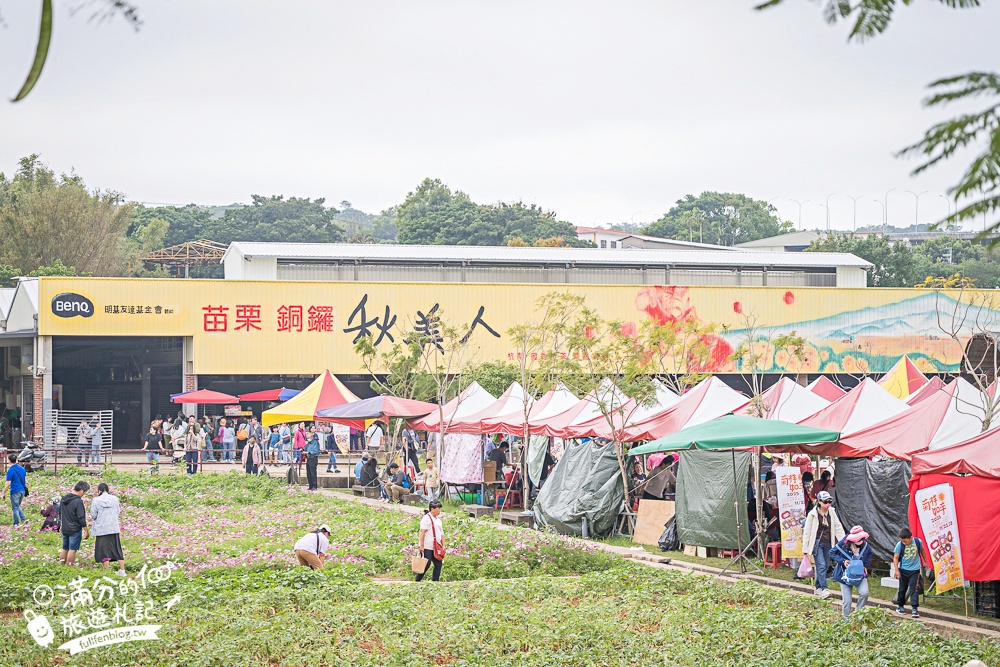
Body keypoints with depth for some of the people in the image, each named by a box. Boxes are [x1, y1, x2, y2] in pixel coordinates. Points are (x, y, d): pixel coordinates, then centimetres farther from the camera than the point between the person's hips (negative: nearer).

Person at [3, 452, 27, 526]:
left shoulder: (10, 470, -16)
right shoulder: (22, 468, 5)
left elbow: (8, 484, -16)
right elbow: (25, 480, 12)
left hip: (15, 491, -7)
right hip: (23, 490, 7)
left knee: (15, 508, 5)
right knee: (18, 506, 22)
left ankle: (16, 523, 9)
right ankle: (23, 519, 9)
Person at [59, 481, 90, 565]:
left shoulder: (63, 499, 5)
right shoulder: (78, 501, -20)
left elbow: (60, 514, 16)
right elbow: (81, 518, -18)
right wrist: (86, 531, -10)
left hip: (64, 529, 7)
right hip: (75, 530, -7)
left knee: (65, 548, 16)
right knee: (72, 549, -1)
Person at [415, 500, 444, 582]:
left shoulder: (438, 519, 18)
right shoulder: (426, 518, -10)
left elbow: (441, 533, 21)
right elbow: (422, 532, -15)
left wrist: (443, 546, 14)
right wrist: (422, 546, -19)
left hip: (436, 547, 8)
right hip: (427, 547, -8)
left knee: (438, 564, 2)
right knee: (427, 564, -7)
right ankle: (417, 581, 4)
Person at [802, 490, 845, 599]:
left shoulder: (832, 513, 6)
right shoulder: (812, 514, -7)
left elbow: (838, 528, 9)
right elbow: (806, 532, -4)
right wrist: (805, 549, -6)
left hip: (827, 543, 5)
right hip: (817, 543, -5)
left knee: (825, 565, 9)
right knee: (821, 565, -14)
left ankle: (818, 587, 22)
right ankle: (824, 589, -20)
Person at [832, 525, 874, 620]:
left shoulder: (865, 545, -6)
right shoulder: (843, 545, -17)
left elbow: (870, 554, 16)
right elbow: (832, 553, -5)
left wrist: (866, 565, 3)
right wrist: (842, 561, -18)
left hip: (860, 574, 2)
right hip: (846, 575, -2)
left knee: (864, 593, -22)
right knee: (847, 601, -3)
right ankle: (846, 619, 17)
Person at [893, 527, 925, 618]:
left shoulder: (918, 542, -11)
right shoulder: (900, 544, -14)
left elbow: (922, 551, 9)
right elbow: (896, 557, -10)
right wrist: (896, 570, -18)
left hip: (914, 570, -1)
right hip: (903, 570, 1)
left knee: (913, 589, -8)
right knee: (902, 589, 11)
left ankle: (914, 609, -9)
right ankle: (901, 606, 27)